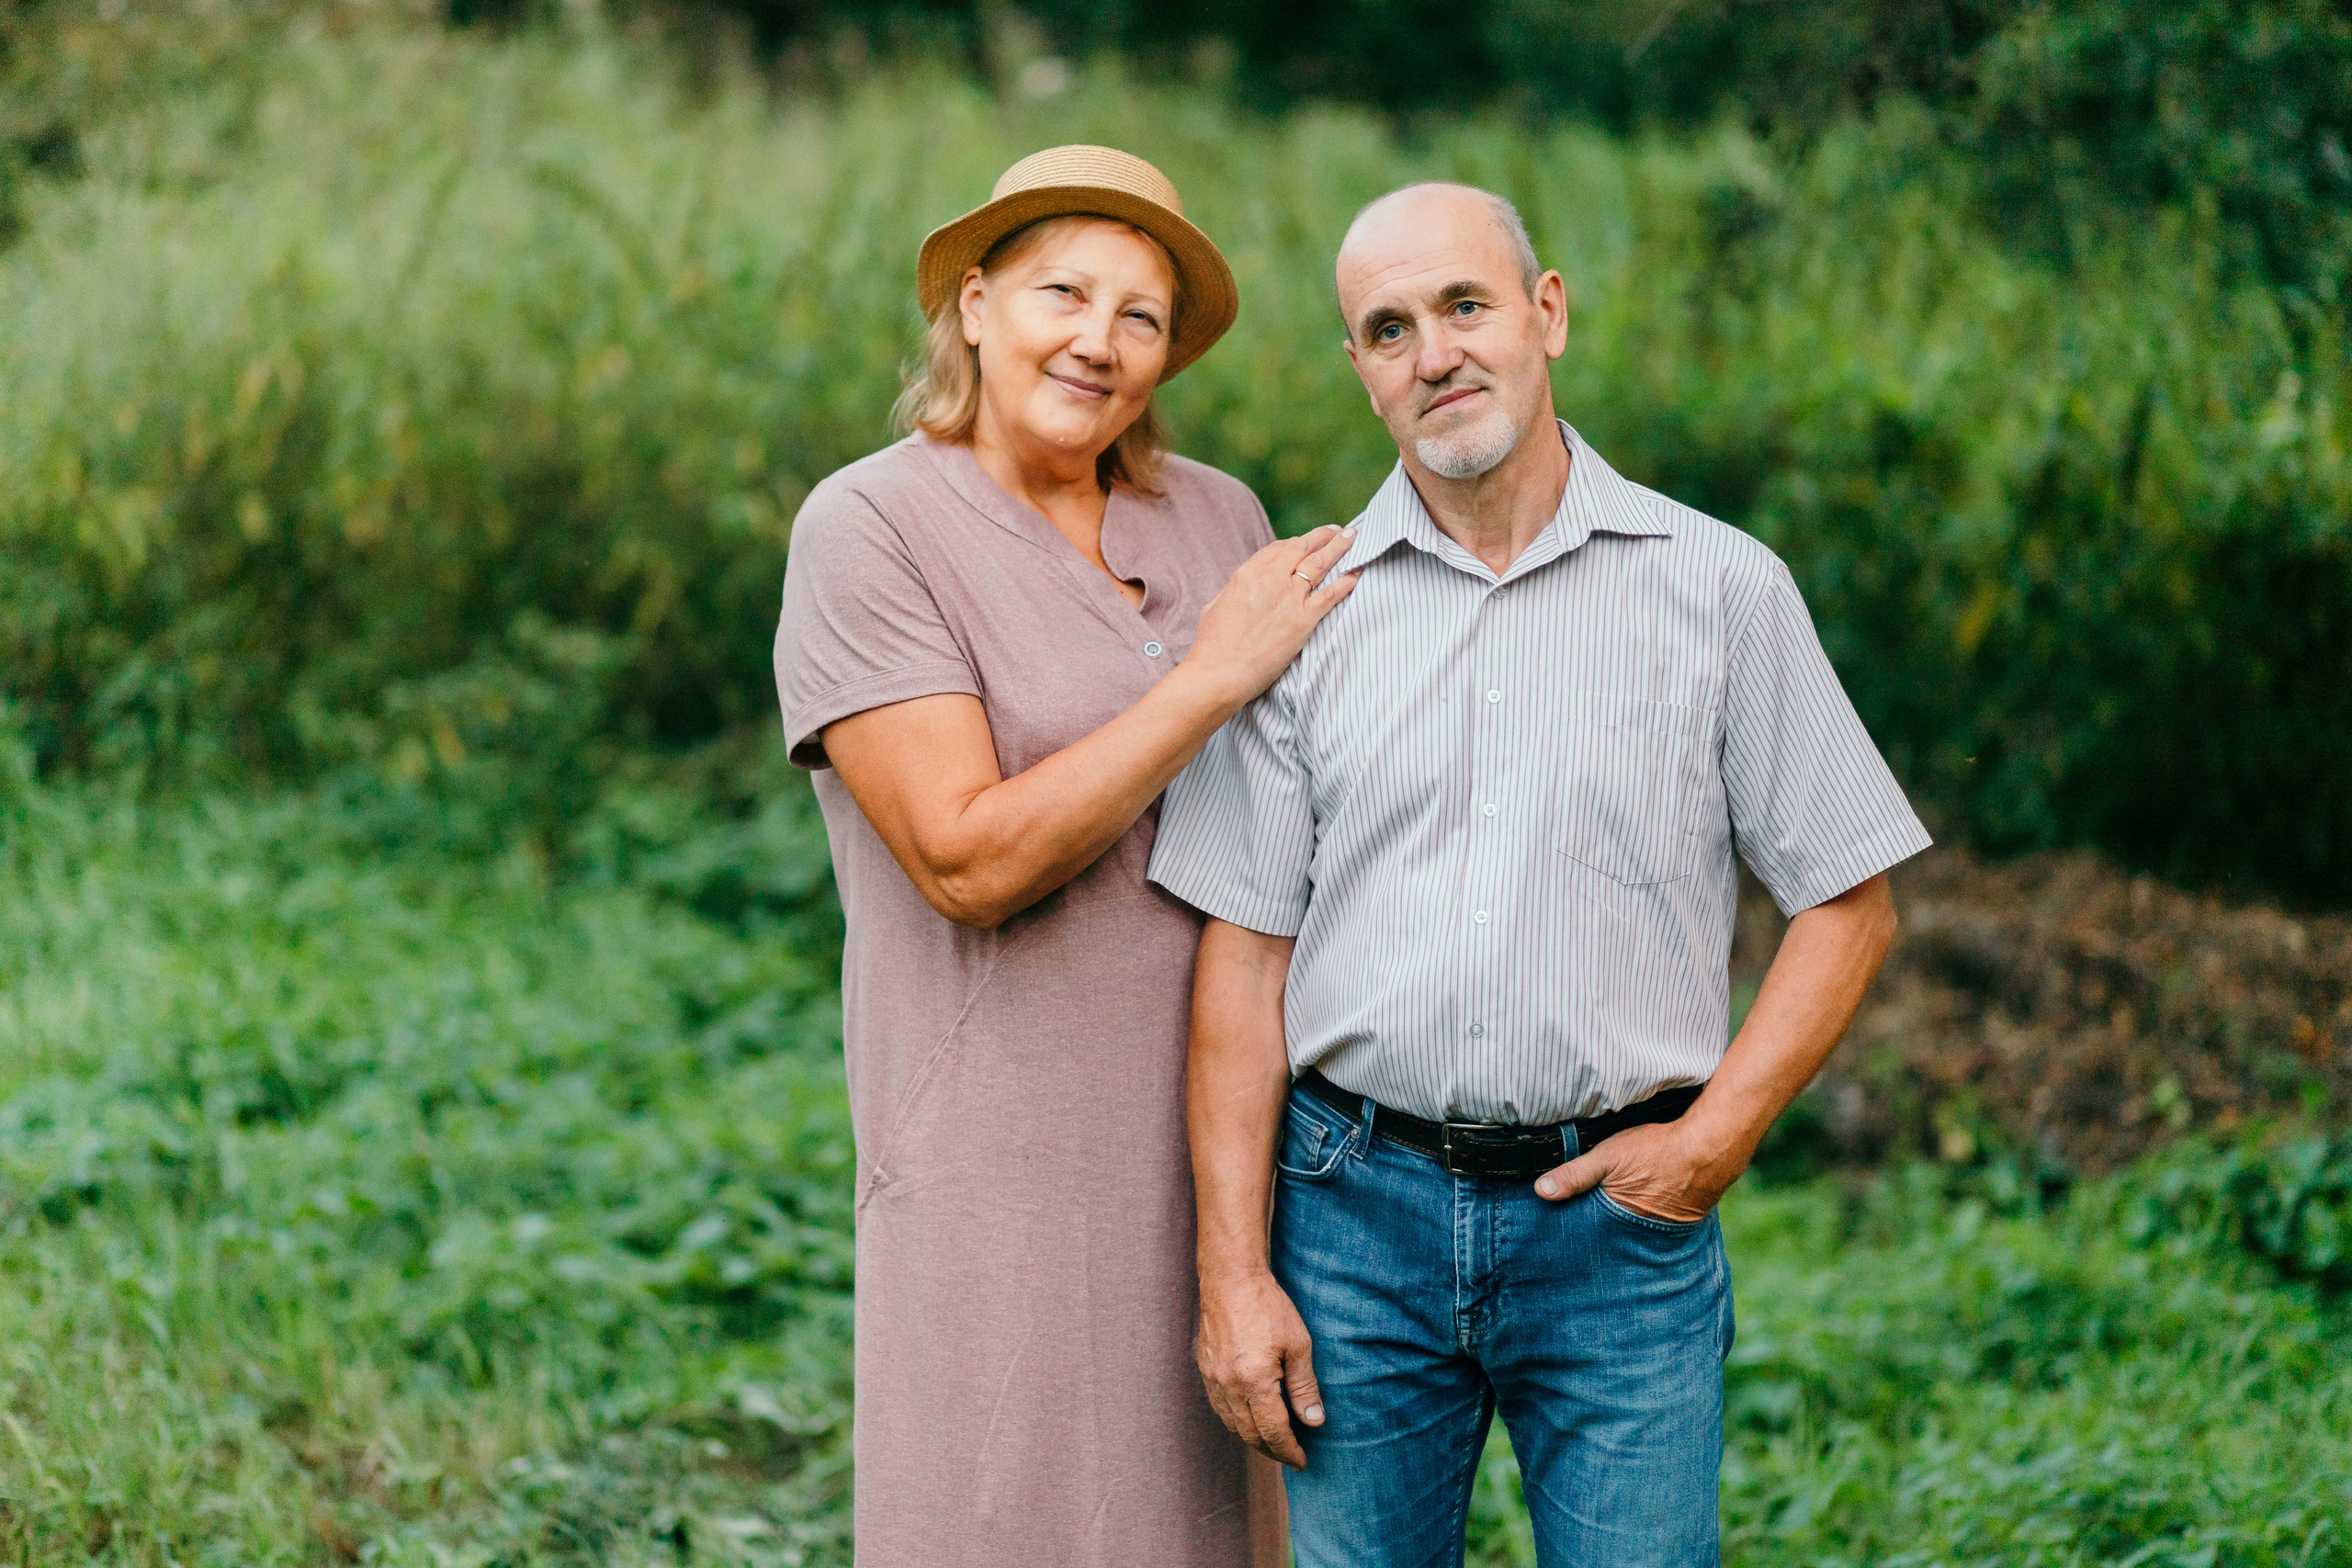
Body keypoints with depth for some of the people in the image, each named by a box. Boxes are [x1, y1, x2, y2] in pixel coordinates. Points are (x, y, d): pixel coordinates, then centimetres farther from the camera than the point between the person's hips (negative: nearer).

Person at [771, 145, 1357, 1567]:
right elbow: (970, 860, -17)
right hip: (1008, 1168, -5)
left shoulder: (1220, 518, 9)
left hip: (1228, 1142, 5)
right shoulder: (870, 529, -7)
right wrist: (1214, 679, -14)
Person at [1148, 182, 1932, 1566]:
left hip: (1620, 1222, -1)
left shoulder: (1723, 588, 2)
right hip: (1357, 1208, 1)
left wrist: (1717, 1135, -6)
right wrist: (1233, 1271, -2)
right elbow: (1246, 953, 3)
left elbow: (1849, 901, 5)